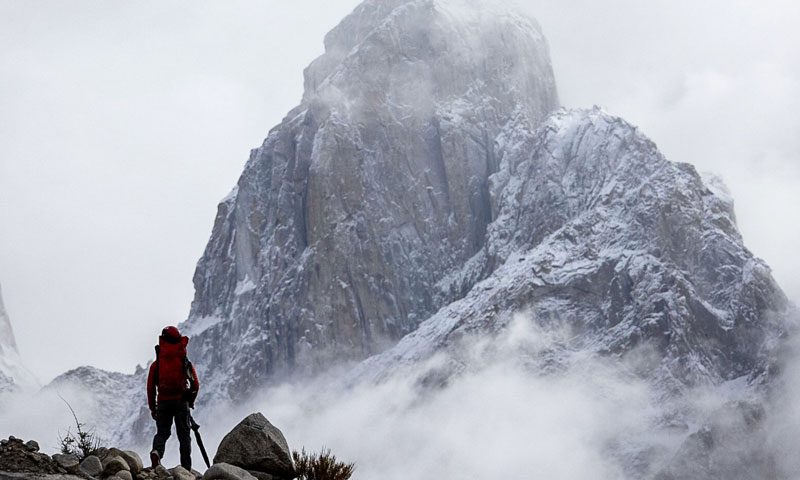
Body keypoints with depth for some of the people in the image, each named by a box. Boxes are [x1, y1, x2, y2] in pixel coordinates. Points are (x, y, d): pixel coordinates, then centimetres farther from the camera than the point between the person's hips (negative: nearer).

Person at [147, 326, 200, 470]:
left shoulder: (156, 364, 2)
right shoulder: (186, 363, 2)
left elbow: (150, 387, 0)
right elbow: (196, 385, 2)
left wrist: (152, 408, 9)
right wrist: (190, 402, 17)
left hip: (163, 403, 1)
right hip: (182, 403, 0)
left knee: (162, 433, 13)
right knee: (184, 435, 7)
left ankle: (157, 451, -19)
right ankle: (186, 468, 2)